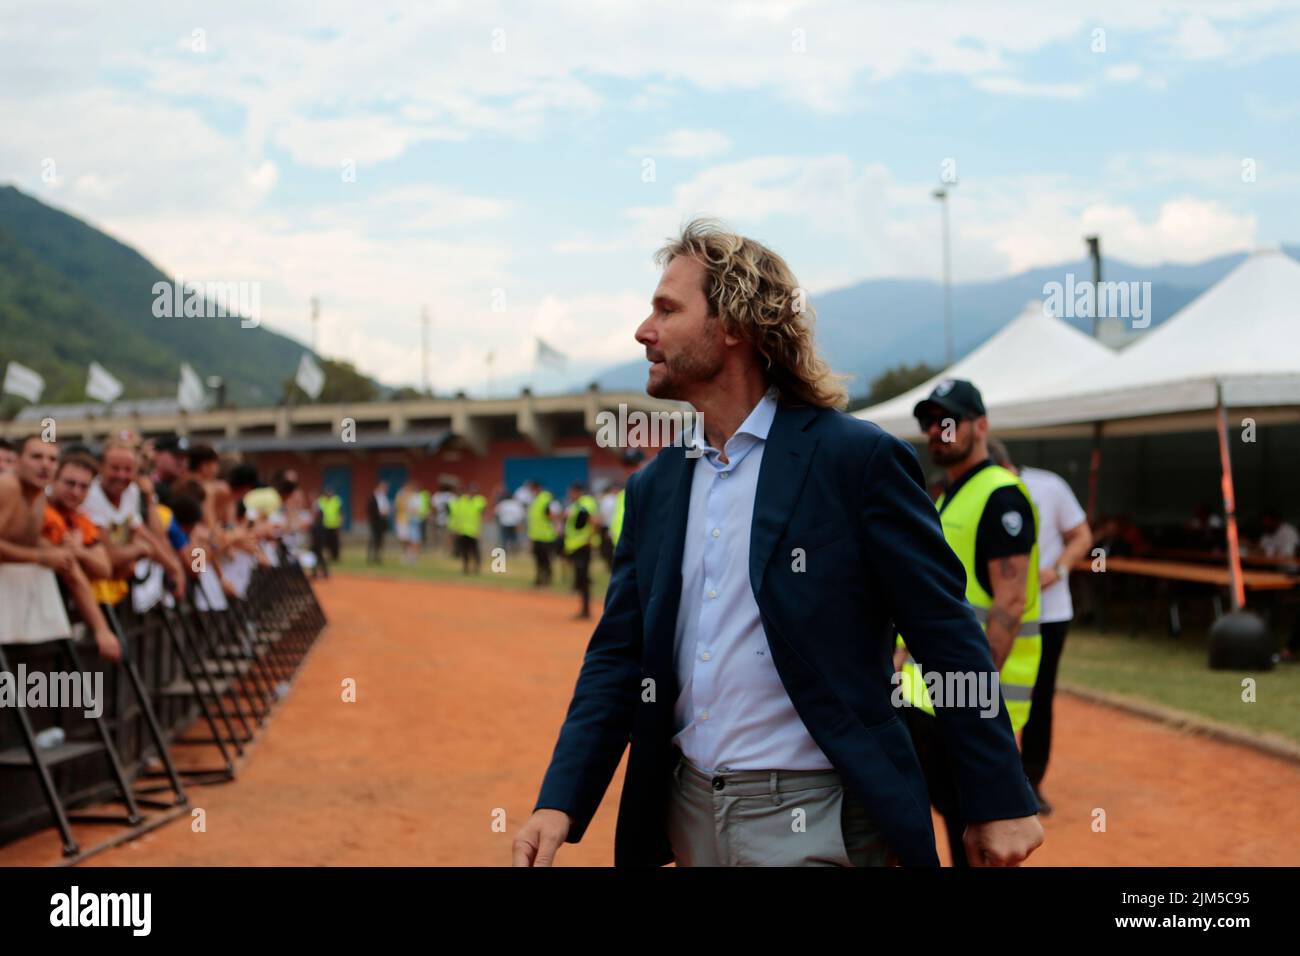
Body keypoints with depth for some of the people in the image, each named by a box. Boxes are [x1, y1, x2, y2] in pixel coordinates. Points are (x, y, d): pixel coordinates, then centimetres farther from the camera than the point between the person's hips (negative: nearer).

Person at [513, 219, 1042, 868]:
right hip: (688, 814, 6)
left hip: (815, 822, -6)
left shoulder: (858, 459, -9)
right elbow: (617, 657, 7)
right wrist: (561, 802, -5)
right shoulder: (653, 488, 8)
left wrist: (999, 803, -11)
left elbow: (950, 637, -10)